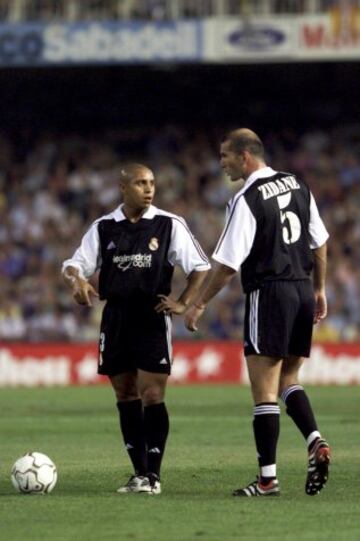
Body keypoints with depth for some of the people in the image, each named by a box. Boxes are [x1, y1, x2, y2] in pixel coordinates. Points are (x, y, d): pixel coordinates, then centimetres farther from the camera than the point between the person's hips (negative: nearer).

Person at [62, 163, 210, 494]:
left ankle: (153, 475, -5)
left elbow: (200, 267, 3)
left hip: (152, 318, -3)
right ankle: (140, 472, 15)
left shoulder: (170, 225, 0)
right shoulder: (103, 228, 7)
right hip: (116, 317, 4)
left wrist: (183, 304, -8)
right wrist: (77, 281, -17)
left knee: (152, 397, -9)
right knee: (126, 397, 7)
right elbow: (74, 265, 6)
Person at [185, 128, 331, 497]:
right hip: (303, 292, 7)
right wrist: (320, 290, 25)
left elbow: (228, 265, -14)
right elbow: (319, 242, 15)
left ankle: (268, 478, -2)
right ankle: (315, 441, -4)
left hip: (268, 294, -7)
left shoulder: (246, 201, -13)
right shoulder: (297, 186, 9)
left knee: (264, 392, -2)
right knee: (288, 381, 18)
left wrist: (199, 305, -4)